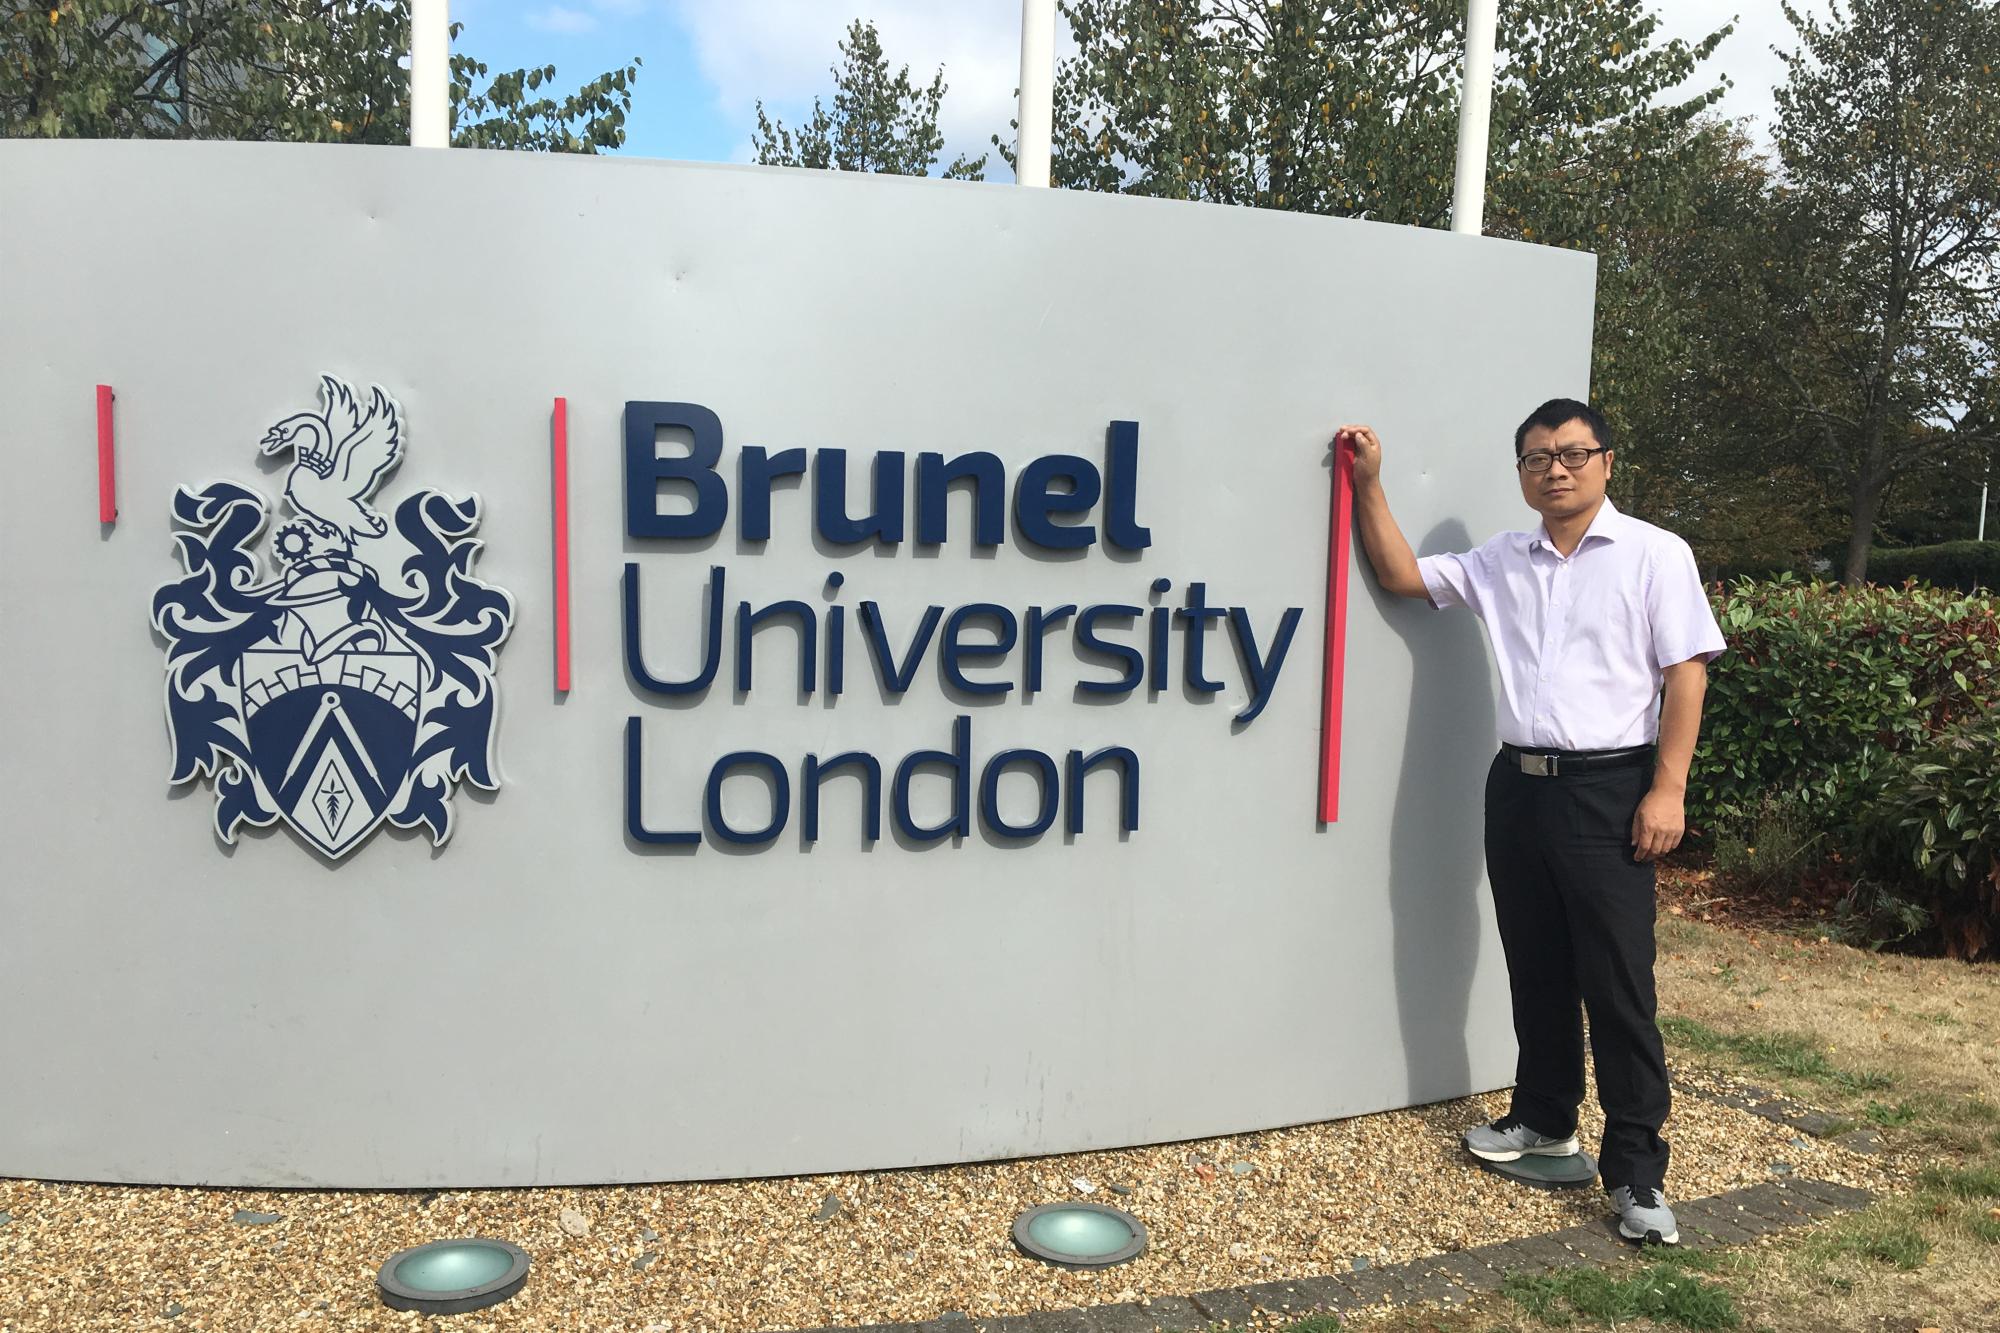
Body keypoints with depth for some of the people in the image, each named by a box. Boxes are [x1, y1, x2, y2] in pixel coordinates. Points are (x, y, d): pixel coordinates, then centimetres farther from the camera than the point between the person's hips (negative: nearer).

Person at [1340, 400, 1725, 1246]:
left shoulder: (1655, 555, -2)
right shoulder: (1501, 563, 12)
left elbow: (1686, 673, -6)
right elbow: (1400, 574, 16)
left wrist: (1667, 789, -13)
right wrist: (1369, 484, 7)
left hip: (1609, 790, -5)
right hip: (1519, 785, 5)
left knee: (1618, 984, -4)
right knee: (1535, 970, 16)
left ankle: (1636, 1171, 5)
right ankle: (1545, 1119, 32)